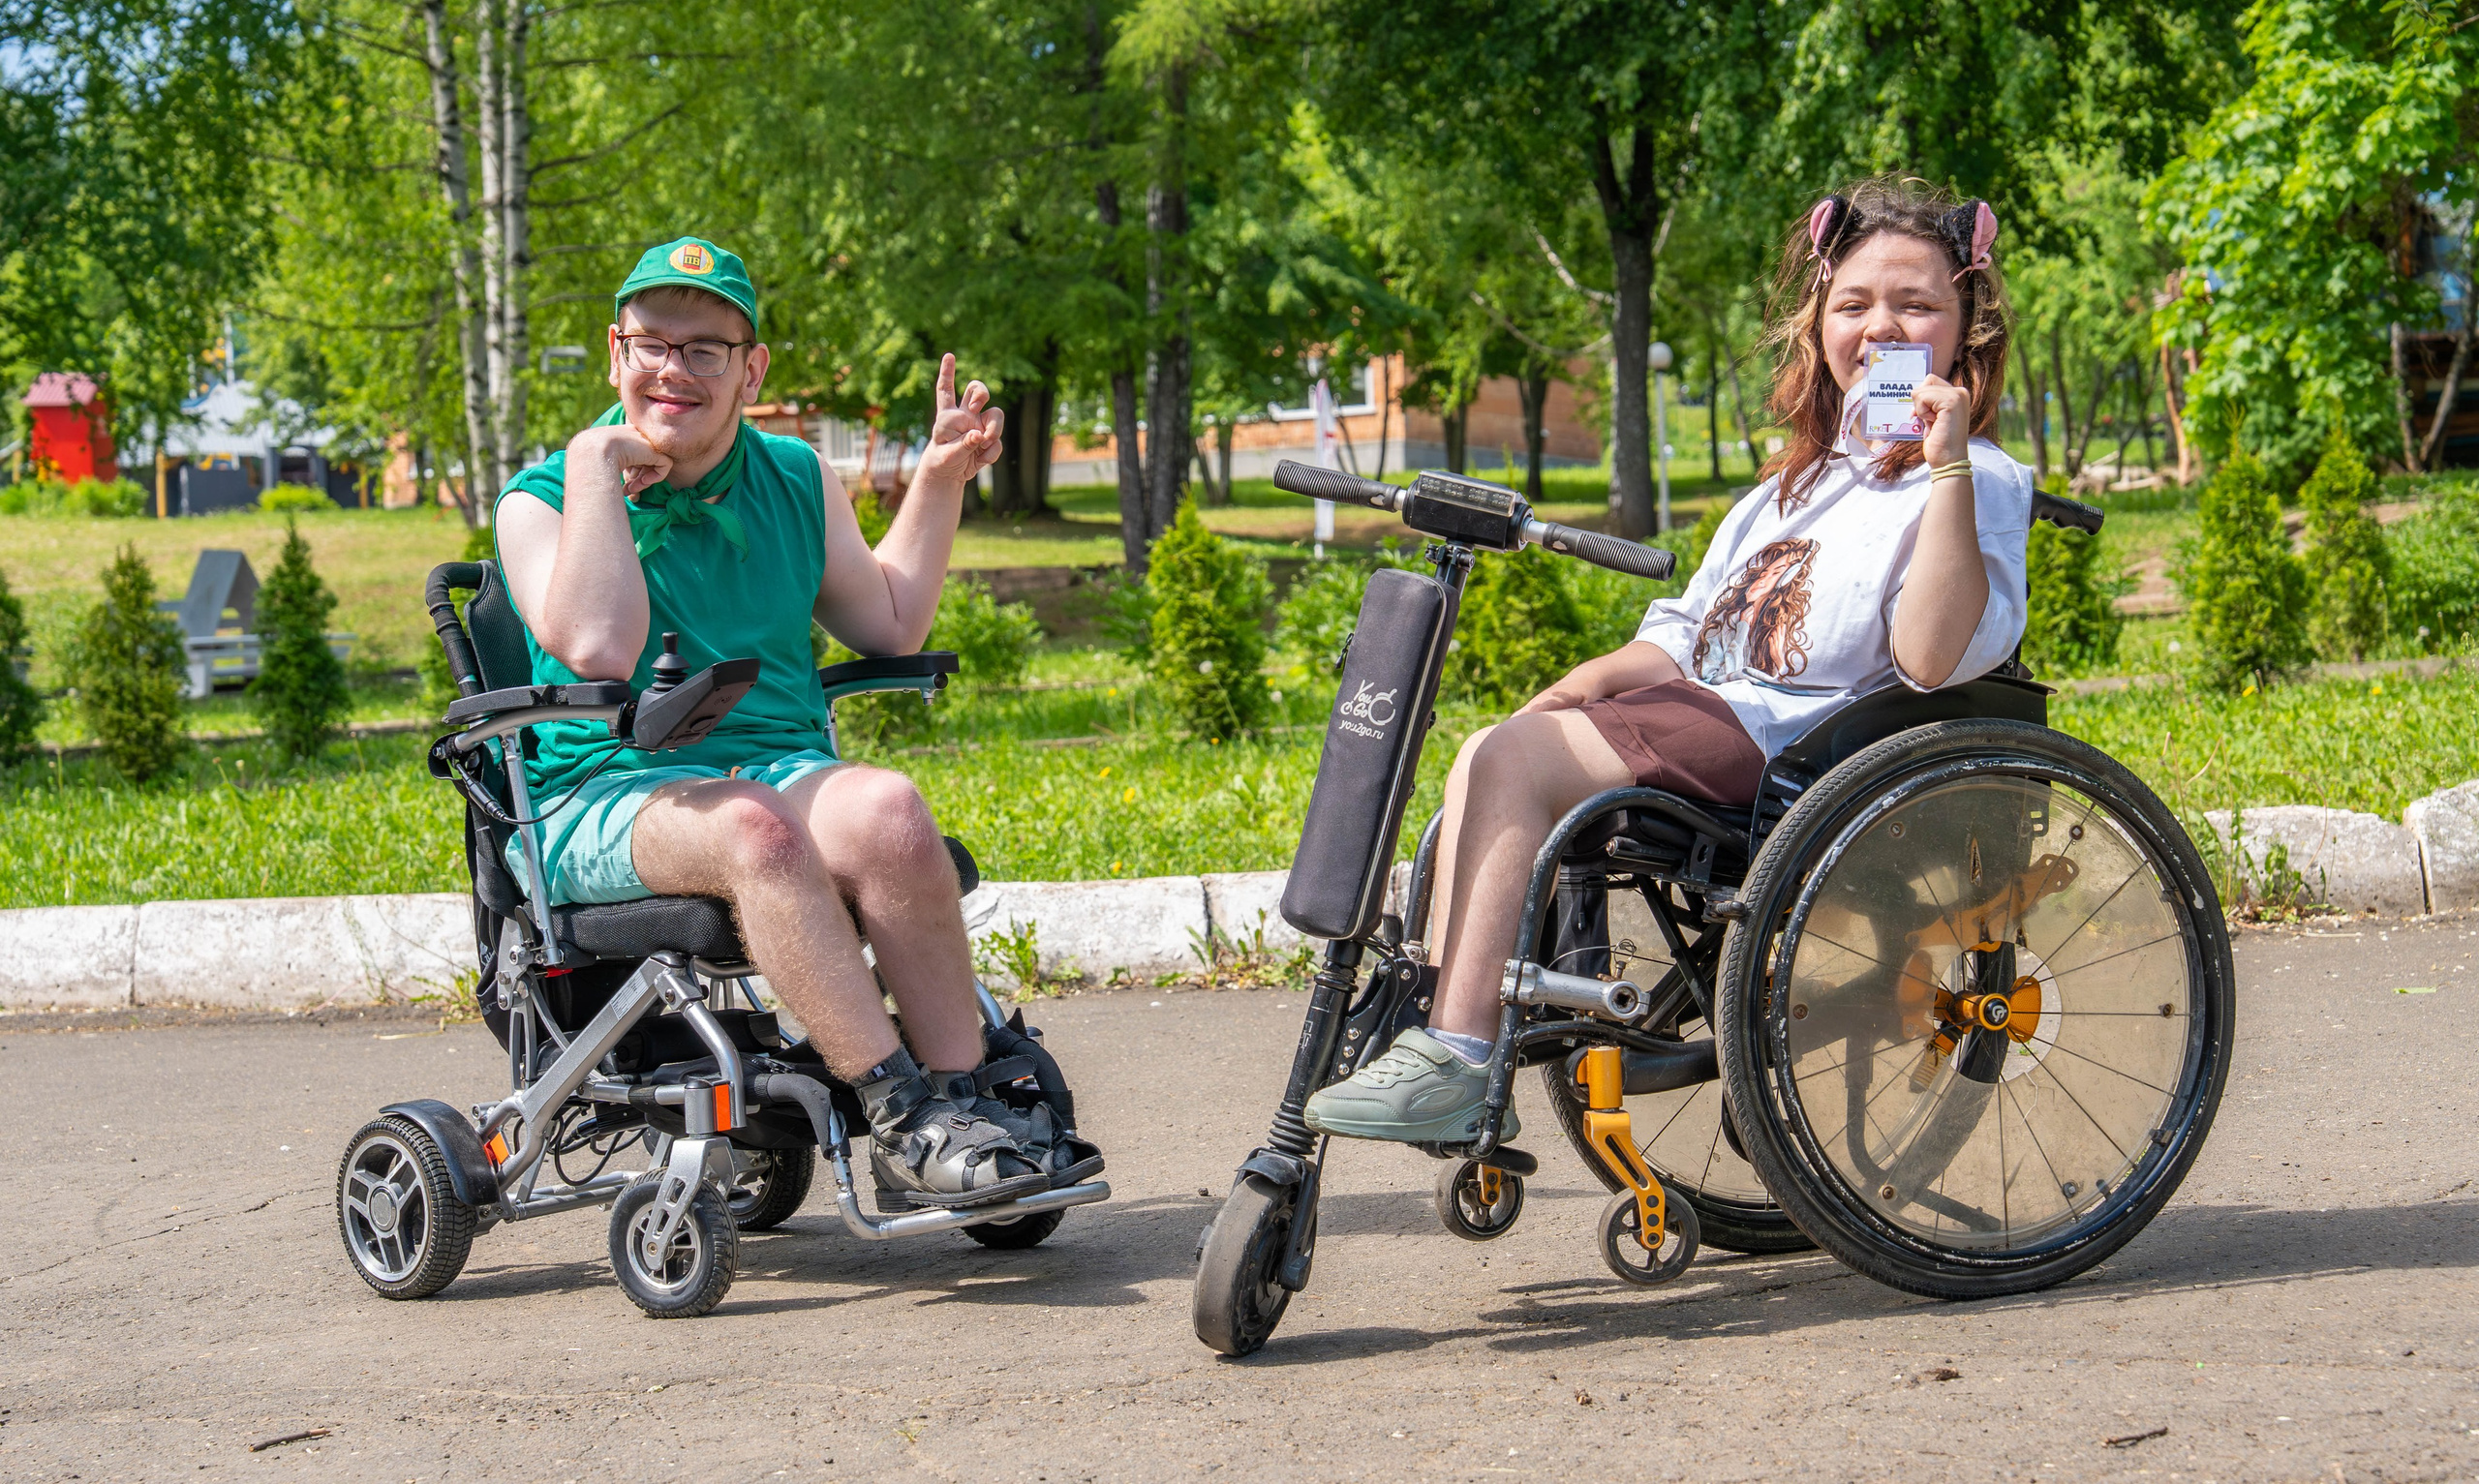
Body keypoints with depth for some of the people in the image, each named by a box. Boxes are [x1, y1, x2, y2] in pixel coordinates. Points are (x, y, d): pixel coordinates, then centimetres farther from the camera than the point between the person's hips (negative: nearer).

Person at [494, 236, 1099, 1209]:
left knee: (888, 814, -32)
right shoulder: (541, 501, 2)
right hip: (613, 795, -3)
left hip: (786, 769, 4)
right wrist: (595, 471, -14)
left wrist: (940, 480, 17)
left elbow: (889, 628, 23)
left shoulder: (796, 481, 16)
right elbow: (595, 653, -18)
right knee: (754, 830, -37)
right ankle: (905, 1120, -38)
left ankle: (962, 1100, -29)